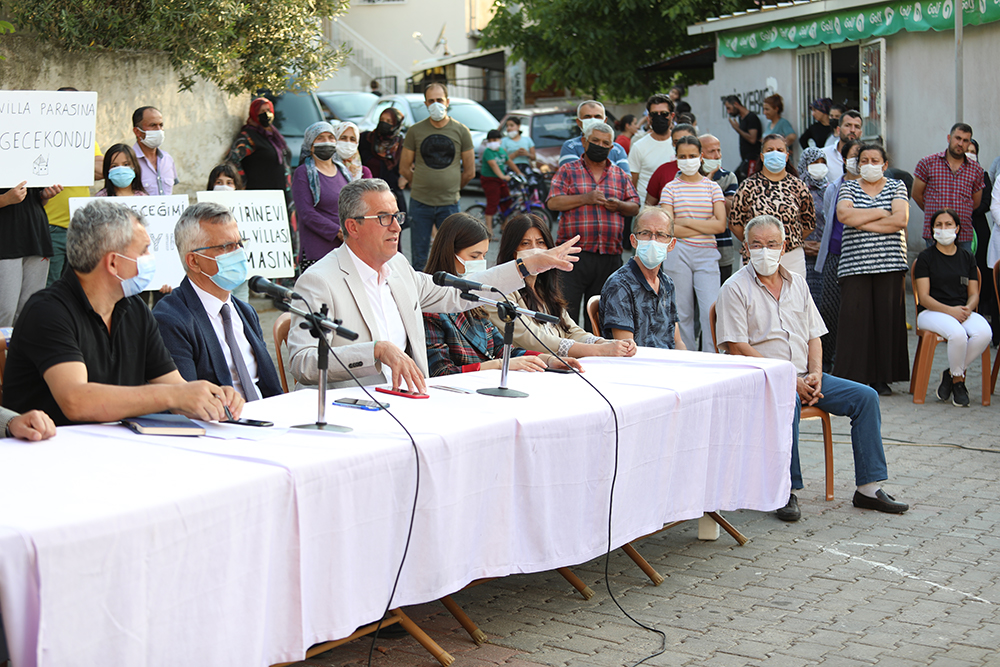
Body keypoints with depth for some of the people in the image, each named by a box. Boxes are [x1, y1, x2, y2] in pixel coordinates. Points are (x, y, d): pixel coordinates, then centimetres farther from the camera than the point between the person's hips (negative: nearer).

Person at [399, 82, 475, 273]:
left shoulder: (461, 131, 3)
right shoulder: (415, 131, 4)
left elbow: (470, 172, 8)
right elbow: (404, 169, 9)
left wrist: (451, 187, 11)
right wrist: (421, 186, 7)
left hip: (449, 203, 0)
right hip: (420, 202, 1)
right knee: (419, 257, 5)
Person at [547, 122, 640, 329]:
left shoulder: (620, 175, 17)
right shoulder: (568, 171, 7)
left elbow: (635, 206, 16)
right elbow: (553, 202, -4)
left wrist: (619, 205, -6)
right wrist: (585, 199, -14)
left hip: (610, 257, 3)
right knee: (566, 312, -7)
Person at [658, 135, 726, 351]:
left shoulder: (712, 187, 9)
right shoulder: (670, 188, 6)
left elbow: (721, 225, -2)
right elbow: (668, 228, -5)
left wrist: (686, 222, -6)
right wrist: (706, 226, -6)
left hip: (707, 254, 0)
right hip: (678, 254, 0)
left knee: (711, 312, -9)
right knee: (682, 313, 2)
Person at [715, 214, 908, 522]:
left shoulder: (797, 283, 16)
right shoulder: (735, 288, -4)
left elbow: (813, 337, 17)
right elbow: (737, 348, -12)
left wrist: (815, 374, -5)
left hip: (804, 377, 6)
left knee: (865, 396, -8)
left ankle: (869, 487, -4)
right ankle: (786, 491, -29)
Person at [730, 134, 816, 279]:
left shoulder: (798, 187, 6)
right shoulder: (748, 186, 1)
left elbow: (809, 224, 14)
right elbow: (735, 223, 5)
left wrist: (790, 242, 10)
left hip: (792, 258, 2)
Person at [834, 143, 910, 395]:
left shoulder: (896, 186, 11)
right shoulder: (849, 187, 12)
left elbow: (900, 219, -6)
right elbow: (843, 214, -8)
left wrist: (862, 222, -7)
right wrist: (880, 213, -6)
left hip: (889, 263, 0)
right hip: (854, 263, 0)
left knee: (887, 317, -2)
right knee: (854, 317, -7)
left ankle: (882, 378, 5)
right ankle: (852, 377, -3)